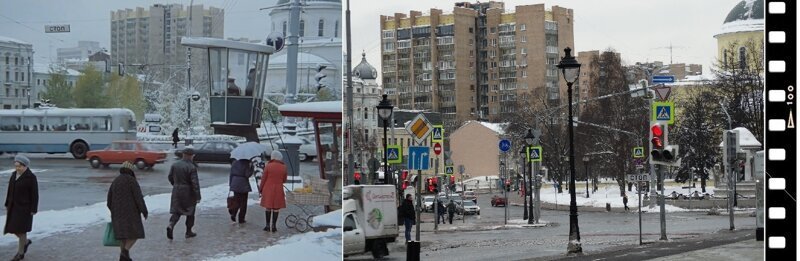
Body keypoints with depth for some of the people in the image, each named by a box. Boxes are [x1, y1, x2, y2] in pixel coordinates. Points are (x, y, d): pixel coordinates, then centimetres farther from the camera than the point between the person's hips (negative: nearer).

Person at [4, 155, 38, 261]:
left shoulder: (31, 177, -15)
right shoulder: (14, 174, 6)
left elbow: (35, 194, -13)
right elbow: (10, 191, 12)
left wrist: (33, 210, -14)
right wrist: (7, 205, 13)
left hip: (25, 207, -7)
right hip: (14, 206, 7)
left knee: (20, 229, -3)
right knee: (12, 228, 10)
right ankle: (26, 242, 33)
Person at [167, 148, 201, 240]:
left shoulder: (175, 165, 1)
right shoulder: (192, 167, -17)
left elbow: (170, 177, 12)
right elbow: (195, 183, -18)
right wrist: (198, 197, -14)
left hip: (176, 191, 4)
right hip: (188, 192, -4)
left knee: (176, 211, 10)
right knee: (190, 212, 12)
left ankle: (171, 226, -15)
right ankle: (188, 232, 18)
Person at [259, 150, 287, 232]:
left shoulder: (268, 166, -8)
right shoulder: (283, 167, -2)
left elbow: (263, 179, -4)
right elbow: (284, 180, 7)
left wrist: (261, 188, 8)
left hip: (268, 189, -1)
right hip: (278, 189, 1)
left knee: (268, 207, 9)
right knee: (276, 208, 5)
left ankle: (267, 225, 11)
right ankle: (274, 226, 5)